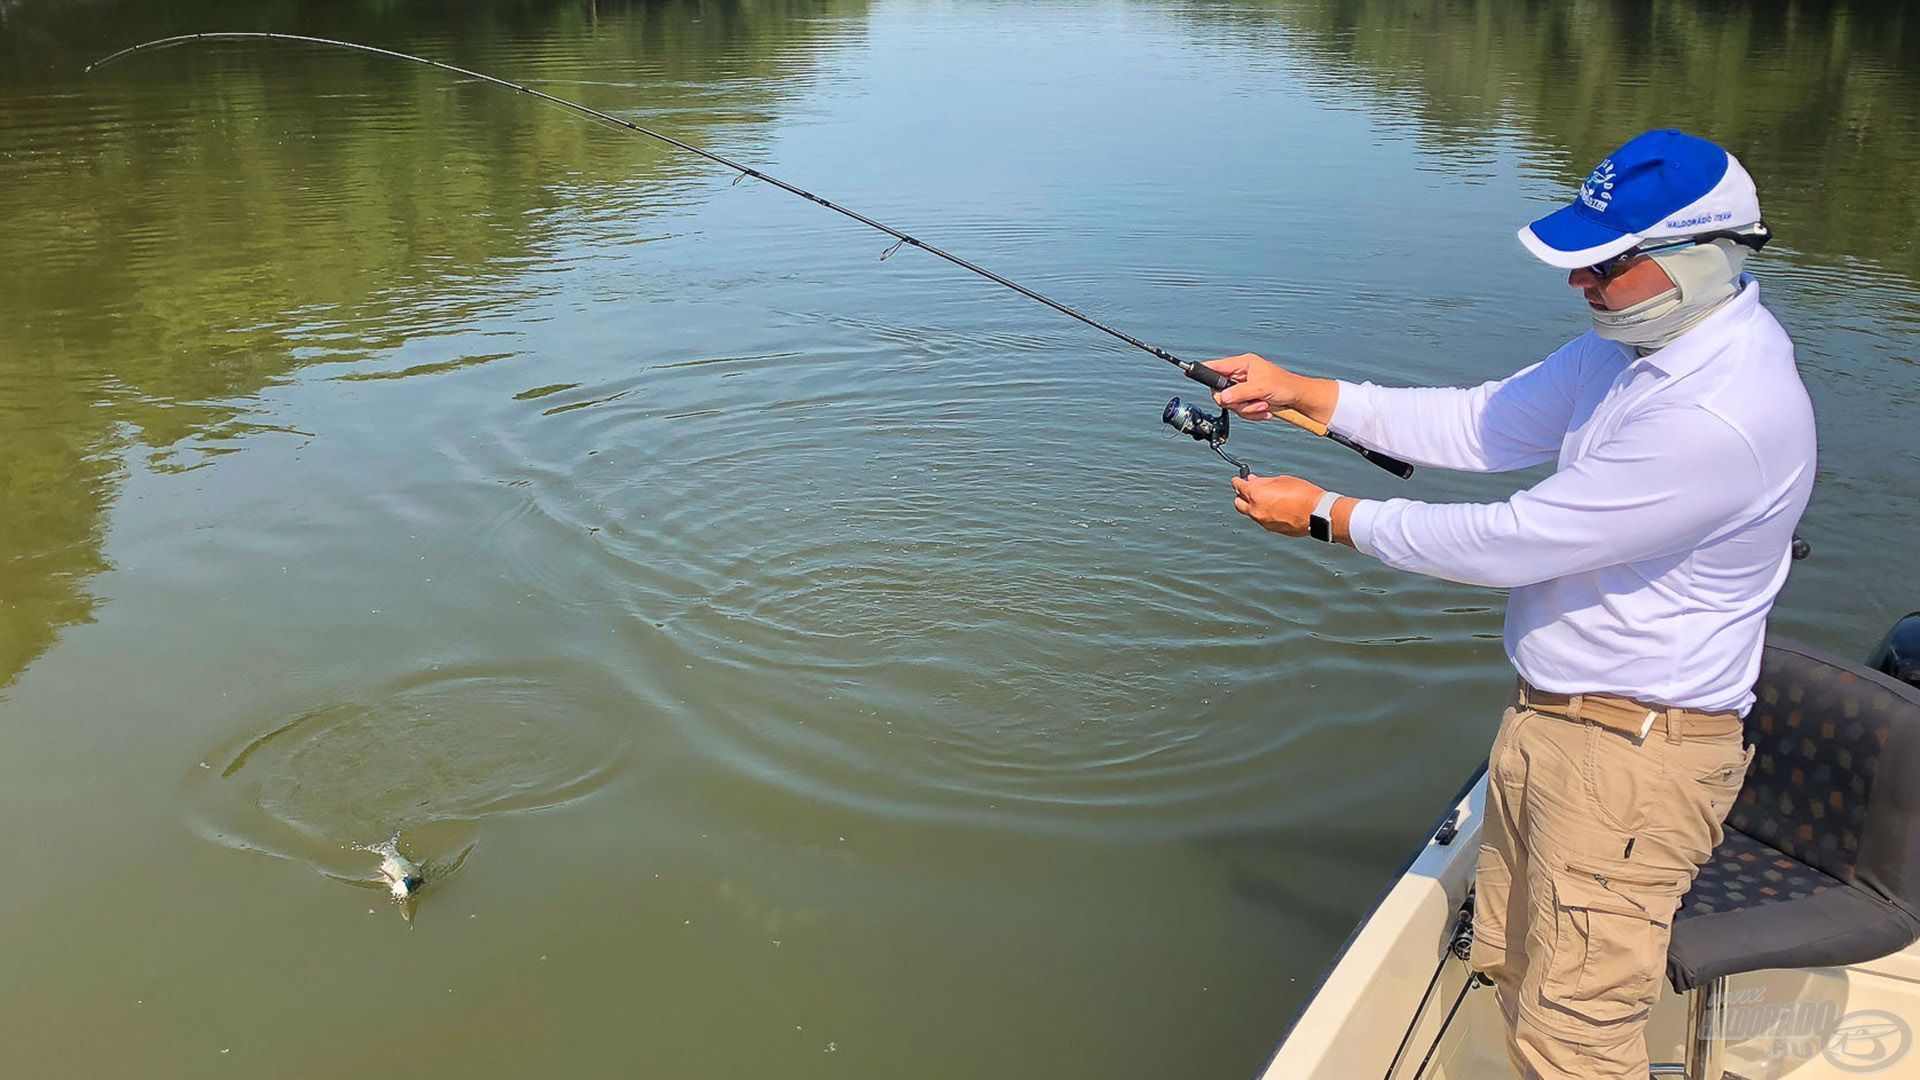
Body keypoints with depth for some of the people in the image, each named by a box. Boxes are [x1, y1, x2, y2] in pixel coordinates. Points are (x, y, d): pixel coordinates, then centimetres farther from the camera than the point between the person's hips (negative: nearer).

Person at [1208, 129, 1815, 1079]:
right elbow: (1486, 425, 9)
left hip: (1631, 753, -9)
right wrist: (1302, 393, 2)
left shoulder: (1722, 417, -29)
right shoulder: (1640, 337, 3)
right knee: (1511, 968, 22)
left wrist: (1326, 517, -14)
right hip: (1543, 716, 10)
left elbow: (1514, 542, -25)